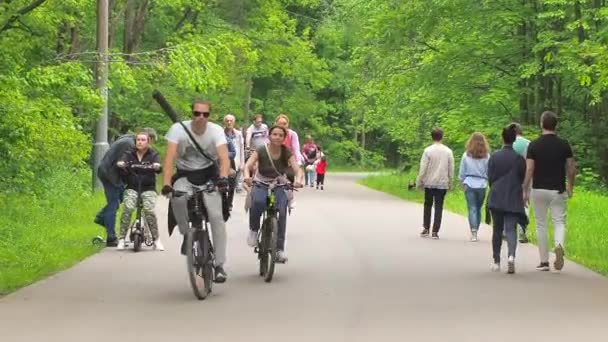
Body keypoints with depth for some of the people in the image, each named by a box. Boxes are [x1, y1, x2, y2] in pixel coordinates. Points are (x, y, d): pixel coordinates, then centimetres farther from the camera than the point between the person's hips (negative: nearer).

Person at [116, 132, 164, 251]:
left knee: (149, 210, -22)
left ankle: (156, 240, -10)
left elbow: (158, 167, -11)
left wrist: (156, 166, -35)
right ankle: (122, 239, -15)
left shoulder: (153, 155, 7)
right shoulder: (129, 154, 9)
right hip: (132, 188, 1)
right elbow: (121, 161, -11)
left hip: (148, 188, -1)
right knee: (127, 209, -23)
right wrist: (120, 164, -35)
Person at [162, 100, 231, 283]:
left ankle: (219, 265, -10)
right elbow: (170, 157, -23)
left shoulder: (216, 130, -13)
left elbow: (224, 157, -25)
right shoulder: (178, 129, -15)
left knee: (216, 216, -17)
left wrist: (223, 178, -45)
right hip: (185, 175, 0)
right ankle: (186, 234, -8)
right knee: (178, 197, -35)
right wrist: (166, 183, -37)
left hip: (209, 175, 0)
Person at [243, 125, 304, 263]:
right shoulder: (261, 151, -11)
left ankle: (280, 249, -13)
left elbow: (297, 169, -20)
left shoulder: (287, 153, -8)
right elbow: (248, 165, -24)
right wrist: (247, 176, -47)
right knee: (258, 202, -36)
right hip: (260, 184, -1)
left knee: (281, 213, -22)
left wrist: (298, 180, -43)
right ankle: (253, 230, -11)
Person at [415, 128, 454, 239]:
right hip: (442, 184, 1)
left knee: (428, 205, 14)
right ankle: (435, 231, -1)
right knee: (439, 206, 4)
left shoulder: (428, 150, -7)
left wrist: (419, 182, 1)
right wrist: (450, 183, 14)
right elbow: (451, 169, 4)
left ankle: (426, 228, 10)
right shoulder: (448, 151, 0)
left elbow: (423, 168, -8)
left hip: (429, 183, -1)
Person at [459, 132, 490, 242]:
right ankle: (475, 231, 19)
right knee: (478, 209, 13)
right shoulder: (486, 156, -2)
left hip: (469, 184, -1)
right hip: (482, 185, 1)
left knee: (472, 209, -3)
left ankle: (473, 231, -19)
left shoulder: (466, 155, -3)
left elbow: (462, 172, 2)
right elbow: (489, 172, 1)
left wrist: (462, 182, 16)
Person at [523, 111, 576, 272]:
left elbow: (529, 170, -8)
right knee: (559, 222, 6)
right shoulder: (564, 144, -2)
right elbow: (572, 169, 1)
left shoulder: (534, 145, -6)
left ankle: (544, 261, 11)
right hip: (558, 190, 0)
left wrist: (525, 191, -1)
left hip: (539, 190, 0)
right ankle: (559, 246, -25)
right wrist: (570, 187, 16)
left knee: (541, 225, 10)